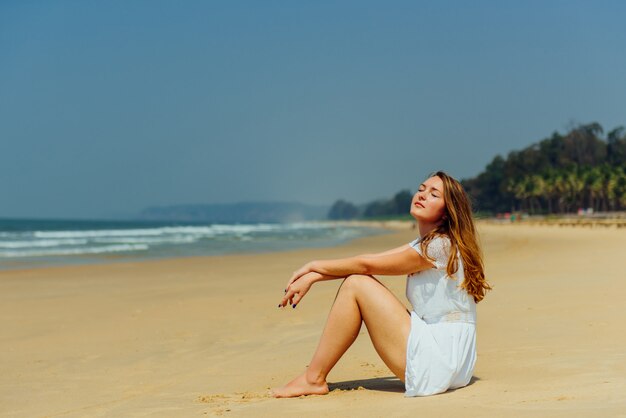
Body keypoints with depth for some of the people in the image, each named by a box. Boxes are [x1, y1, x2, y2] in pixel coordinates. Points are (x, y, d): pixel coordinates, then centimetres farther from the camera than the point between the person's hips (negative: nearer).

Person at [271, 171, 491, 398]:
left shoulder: (441, 245, -14)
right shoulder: (425, 244, 16)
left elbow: (366, 265, -9)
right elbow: (370, 260, 8)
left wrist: (315, 265, 4)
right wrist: (313, 276, -1)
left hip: (438, 363, -10)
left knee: (355, 284, -9)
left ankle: (313, 379, -3)